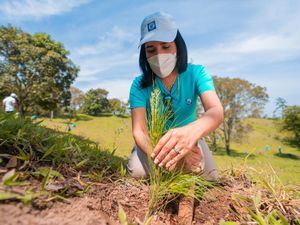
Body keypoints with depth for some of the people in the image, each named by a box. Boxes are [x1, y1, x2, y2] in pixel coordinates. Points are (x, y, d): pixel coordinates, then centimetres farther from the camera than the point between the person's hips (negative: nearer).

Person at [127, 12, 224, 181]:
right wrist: (161, 153, -50)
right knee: (137, 171, -23)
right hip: (153, 140, 0)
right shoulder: (139, 85, -19)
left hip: (189, 138, 1)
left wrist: (193, 130, -60)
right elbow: (139, 130, -27)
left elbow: (216, 111, -35)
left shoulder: (196, 73, -20)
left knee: (209, 178, -14)